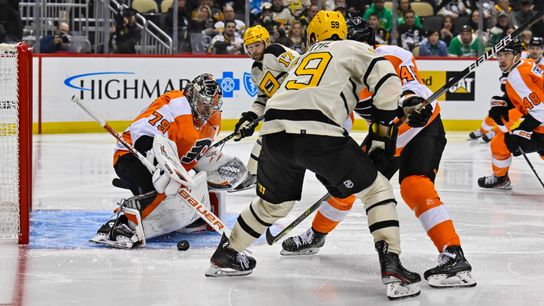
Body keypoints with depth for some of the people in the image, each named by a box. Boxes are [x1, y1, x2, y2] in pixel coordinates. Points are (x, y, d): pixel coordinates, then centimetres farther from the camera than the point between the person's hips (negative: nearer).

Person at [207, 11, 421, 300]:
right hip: (317, 133, -5)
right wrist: (383, 127, 13)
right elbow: (387, 80, 2)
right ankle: (392, 268, -4)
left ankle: (225, 255, 41)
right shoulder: (353, 48, 19)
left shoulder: (306, 57, 35)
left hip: (275, 131, 5)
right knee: (376, 189, 9)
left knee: (273, 202, 30)